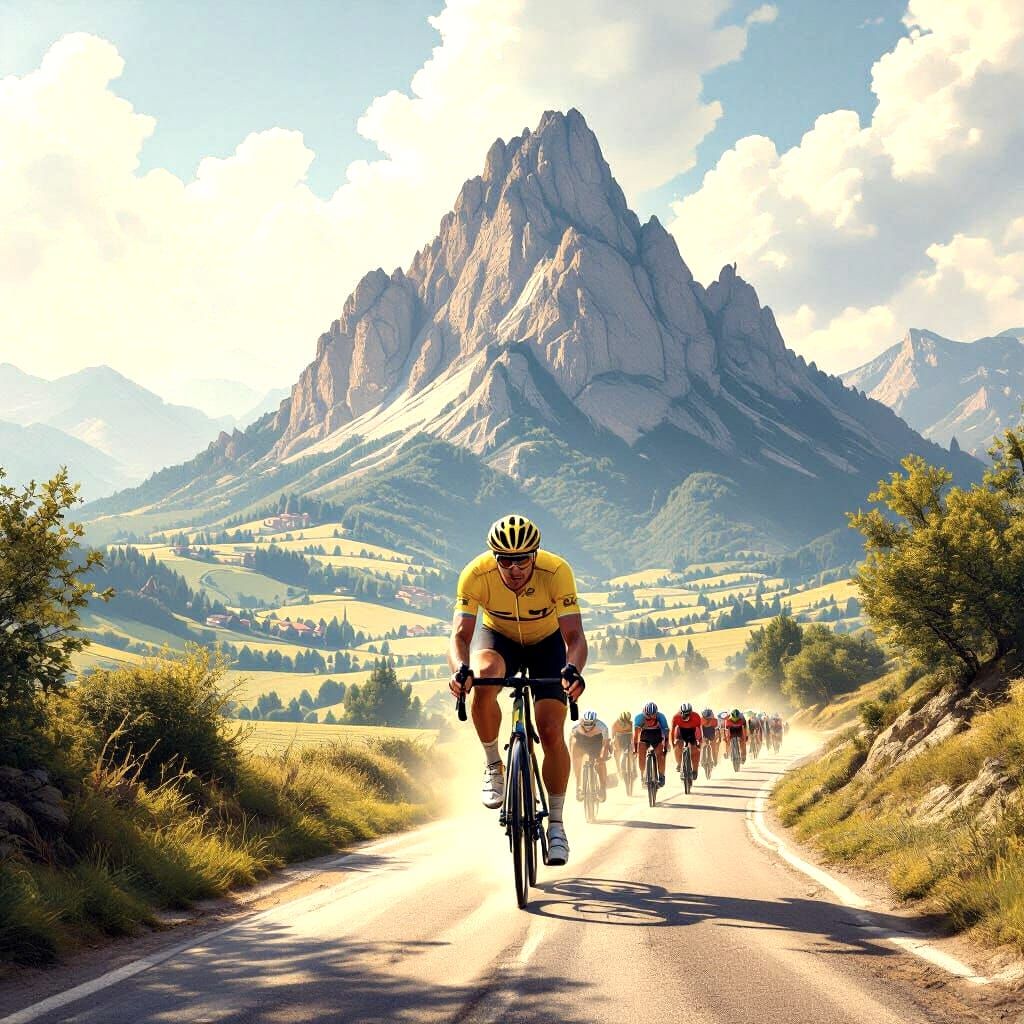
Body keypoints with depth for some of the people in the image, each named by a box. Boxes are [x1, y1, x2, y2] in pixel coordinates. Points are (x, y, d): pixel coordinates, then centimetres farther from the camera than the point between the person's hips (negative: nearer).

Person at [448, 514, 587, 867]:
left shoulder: (556, 572, -33)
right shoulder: (476, 574, -31)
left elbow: (574, 635, -37)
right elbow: (460, 635, -33)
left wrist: (572, 670, -58)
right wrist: (460, 669, -55)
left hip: (547, 643, 0)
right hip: (499, 638, 1)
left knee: (552, 732, -14)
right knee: (483, 677, -35)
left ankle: (556, 823, 4)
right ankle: (493, 767, -13)